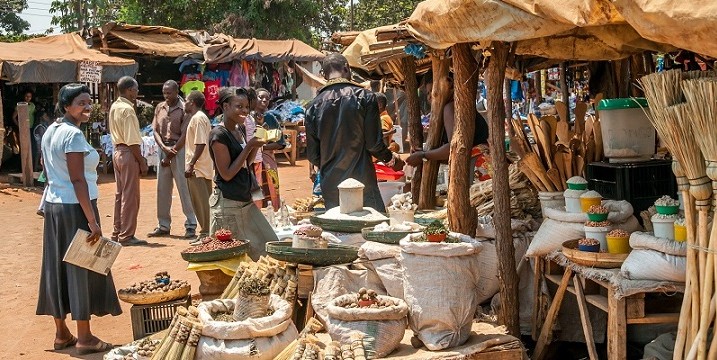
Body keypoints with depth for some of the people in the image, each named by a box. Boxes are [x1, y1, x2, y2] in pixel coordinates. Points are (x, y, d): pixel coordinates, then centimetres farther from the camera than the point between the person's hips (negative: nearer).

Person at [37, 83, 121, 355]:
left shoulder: (50, 131, 12)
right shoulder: (73, 134, -16)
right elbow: (78, 180, -21)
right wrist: (92, 221, -21)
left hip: (53, 205, 9)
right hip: (75, 207, -9)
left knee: (59, 268, 12)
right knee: (82, 270, -1)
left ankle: (62, 334, 22)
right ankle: (84, 338, 7)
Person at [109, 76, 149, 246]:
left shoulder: (114, 107, 11)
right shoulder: (128, 110, -17)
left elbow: (116, 132, 13)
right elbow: (133, 141, -20)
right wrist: (142, 162, -16)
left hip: (117, 151, 10)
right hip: (128, 154, -10)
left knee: (120, 194, 15)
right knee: (130, 196, -3)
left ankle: (117, 233, 22)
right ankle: (126, 236, 1)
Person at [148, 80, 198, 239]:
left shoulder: (184, 109, -6)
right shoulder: (160, 108, 10)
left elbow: (184, 135, -10)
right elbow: (156, 131, 8)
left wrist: (170, 155, -10)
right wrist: (164, 148, -9)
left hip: (179, 150, -6)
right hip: (163, 149, 6)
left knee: (184, 188, -5)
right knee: (162, 189, 8)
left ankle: (191, 226, 0)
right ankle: (163, 225, 17)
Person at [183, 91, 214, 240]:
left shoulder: (198, 118, -13)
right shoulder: (198, 117, 17)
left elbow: (200, 144, -21)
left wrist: (191, 164, -21)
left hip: (198, 168, -10)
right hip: (202, 168, 10)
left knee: (202, 201, -5)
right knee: (202, 201, 13)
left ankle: (206, 233, -1)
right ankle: (206, 231, 18)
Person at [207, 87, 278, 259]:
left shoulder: (241, 129, 11)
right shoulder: (219, 134, -14)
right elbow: (226, 174, -16)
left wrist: (256, 145, 1)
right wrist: (249, 146, -17)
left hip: (246, 201, 9)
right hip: (228, 204, -9)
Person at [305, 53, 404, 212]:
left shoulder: (314, 105, 2)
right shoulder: (365, 97, -6)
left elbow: (312, 155, 4)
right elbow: (374, 144, -8)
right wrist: (390, 158, 12)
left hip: (330, 185, 4)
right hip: (361, 181, -4)